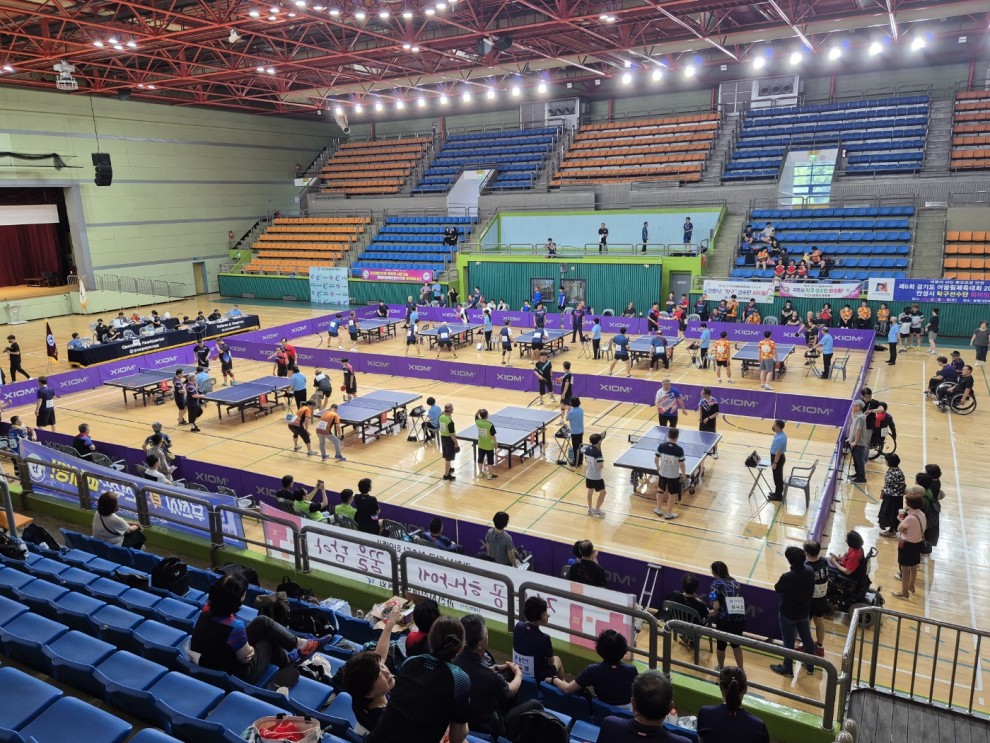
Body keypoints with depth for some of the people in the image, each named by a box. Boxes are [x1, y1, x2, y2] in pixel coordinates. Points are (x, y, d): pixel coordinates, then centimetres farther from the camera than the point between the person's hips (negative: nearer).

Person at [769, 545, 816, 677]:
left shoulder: (787, 577, -31)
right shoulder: (810, 574, -14)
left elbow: (777, 589, -12)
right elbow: (811, 592, 3)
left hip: (788, 614, -5)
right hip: (804, 613, 5)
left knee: (788, 642, 11)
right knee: (807, 639, 22)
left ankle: (787, 668, 27)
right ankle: (810, 666, 38)